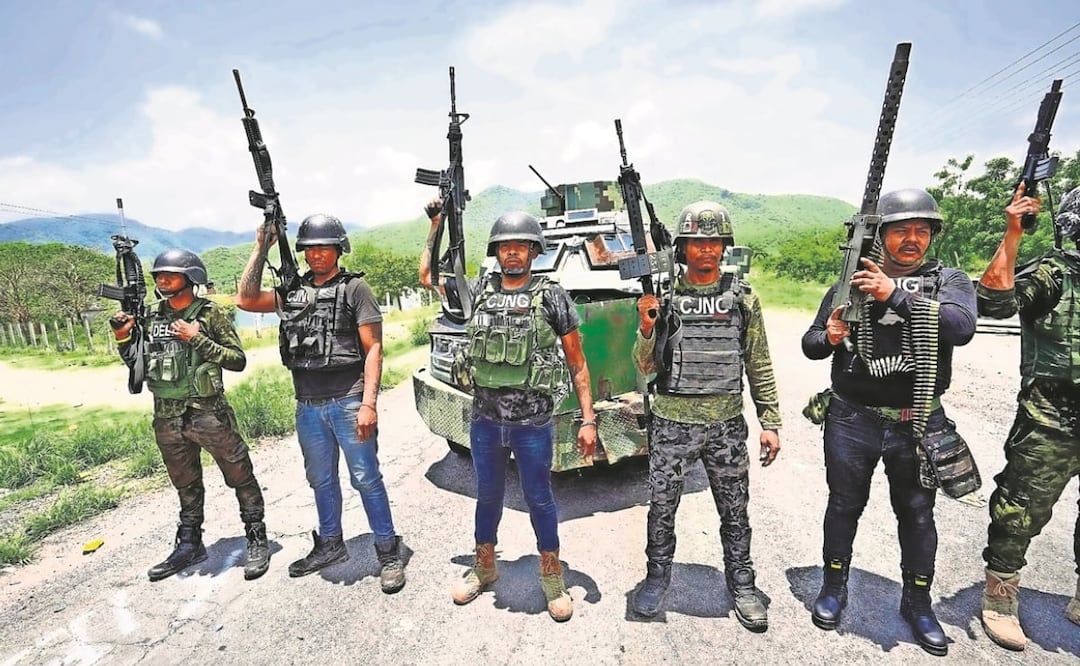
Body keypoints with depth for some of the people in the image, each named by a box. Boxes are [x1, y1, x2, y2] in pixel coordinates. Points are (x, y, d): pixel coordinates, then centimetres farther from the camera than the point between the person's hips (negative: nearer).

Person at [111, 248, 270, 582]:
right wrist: (123, 338, 2)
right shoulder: (152, 319, 10)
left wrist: (198, 339, -18)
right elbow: (138, 363, 18)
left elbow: (238, 360, -10)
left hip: (209, 414, -5)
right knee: (186, 485, 19)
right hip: (167, 419, 6)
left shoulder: (211, 314, -6)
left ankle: (257, 541, 15)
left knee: (240, 477, 2)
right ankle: (189, 545, 34)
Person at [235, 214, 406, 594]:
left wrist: (369, 403, -17)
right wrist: (261, 248, 6)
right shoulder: (293, 291, 13)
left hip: (348, 401, -5)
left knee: (365, 478, 0)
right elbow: (246, 300, 6)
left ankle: (388, 552, 12)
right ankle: (330, 545, 35)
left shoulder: (354, 288, -3)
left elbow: (373, 348, -8)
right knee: (321, 480, 18)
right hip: (308, 406, 6)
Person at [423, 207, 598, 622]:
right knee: (488, 494, 20)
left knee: (539, 498, 12)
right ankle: (484, 568, 41)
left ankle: (552, 577, 33)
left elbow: (577, 363, -3)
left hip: (533, 422, -3)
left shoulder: (552, 296, -6)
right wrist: (437, 223, 17)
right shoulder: (480, 291, 4)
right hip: (484, 420, 4)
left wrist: (588, 419, -6)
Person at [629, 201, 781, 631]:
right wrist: (647, 329, -21)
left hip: (726, 425, 1)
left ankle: (741, 584, 34)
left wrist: (770, 422, 1)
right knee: (662, 507, 12)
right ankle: (657, 576, 33)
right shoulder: (663, 296, -3)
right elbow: (645, 367, -2)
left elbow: (759, 366, 5)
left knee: (734, 511, 14)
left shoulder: (743, 297, 1)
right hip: (671, 424, 0)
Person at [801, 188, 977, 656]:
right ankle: (834, 586, 34)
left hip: (918, 425, 0)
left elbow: (961, 327, -22)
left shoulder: (948, 280, -1)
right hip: (852, 422, 0)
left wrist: (895, 295, -28)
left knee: (917, 515, 16)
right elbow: (809, 345, 4)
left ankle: (917, 601, 38)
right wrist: (829, 339, -18)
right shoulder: (850, 284, 0)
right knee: (844, 507, 14)